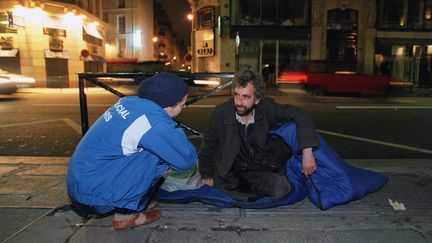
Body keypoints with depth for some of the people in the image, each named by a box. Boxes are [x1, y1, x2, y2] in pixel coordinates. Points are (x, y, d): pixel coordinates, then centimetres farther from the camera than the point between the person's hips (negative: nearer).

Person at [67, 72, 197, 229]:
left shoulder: (131, 101, -1)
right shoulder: (153, 121, -24)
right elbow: (187, 159, -13)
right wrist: (180, 139, 6)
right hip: (93, 196, -8)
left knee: (156, 147, 11)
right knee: (159, 155, -13)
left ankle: (124, 206, 16)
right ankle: (126, 214, 0)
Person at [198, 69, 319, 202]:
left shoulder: (267, 108, -19)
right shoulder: (219, 114, -20)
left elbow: (299, 114, -16)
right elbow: (208, 147, -4)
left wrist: (307, 152, -29)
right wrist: (207, 175, 12)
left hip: (266, 165, 1)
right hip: (235, 170, -1)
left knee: (282, 191, -18)